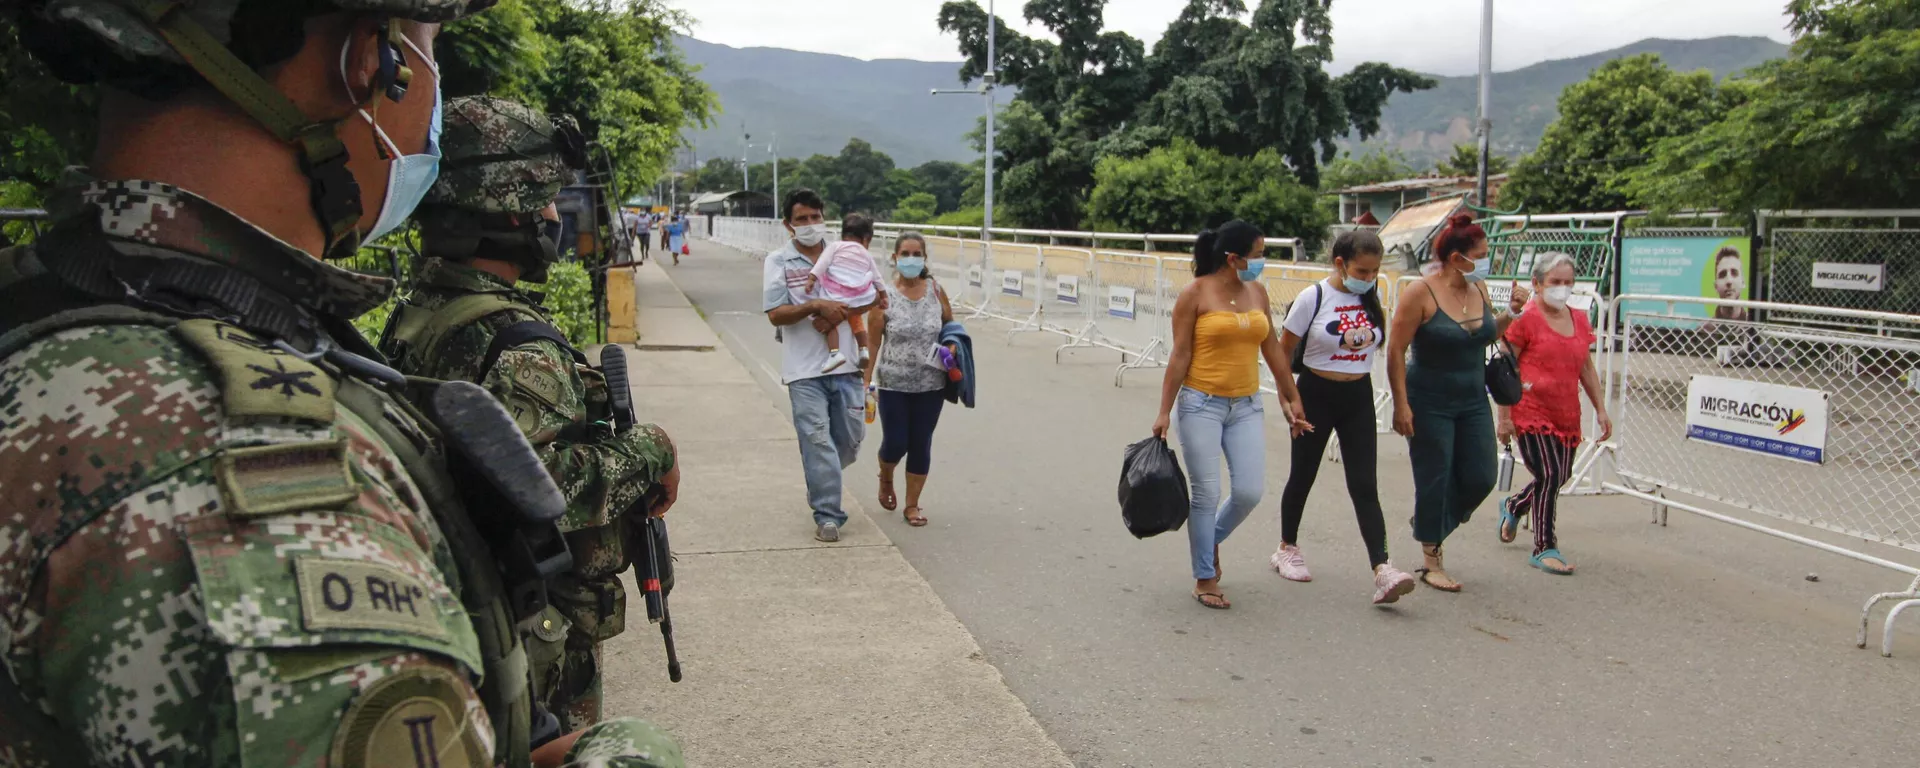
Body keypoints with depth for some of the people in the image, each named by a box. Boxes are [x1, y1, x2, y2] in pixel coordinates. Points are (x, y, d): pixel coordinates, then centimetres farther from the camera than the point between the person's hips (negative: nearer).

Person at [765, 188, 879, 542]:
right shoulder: (777, 261, 0)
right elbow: (775, 314, -7)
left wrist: (842, 311, -9)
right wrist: (816, 306, -20)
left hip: (844, 364, 3)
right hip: (804, 369, -3)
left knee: (851, 438, 10)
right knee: (817, 441, -5)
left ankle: (819, 483, 38)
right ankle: (827, 515, 4)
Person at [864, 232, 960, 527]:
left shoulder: (936, 291, -2)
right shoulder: (884, 297, -8)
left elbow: (950, 325, 14)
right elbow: (873, 343, -5)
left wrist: (952, 348, -2)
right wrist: (867, 382, -6)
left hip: (930, 384, 2)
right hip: (894, 384, -2)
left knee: (921, 445, 7)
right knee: (895, 443, 2)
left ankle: (912, 505, 23)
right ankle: (885, 479, 37)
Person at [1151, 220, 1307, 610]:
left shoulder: (1257, 291, 8)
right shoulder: (1196, 293, -7)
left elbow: (1272, 349, 15)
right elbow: (1180, 355, -7)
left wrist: (1292, 398, 19)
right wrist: (1164, 411, -9)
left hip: (1246, 406, 5)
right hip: (1201, 405, -5)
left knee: (1250, 491, -2)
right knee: (1207, 493, 0)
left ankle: (1211, 539, 28)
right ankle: (1205, 578, 15)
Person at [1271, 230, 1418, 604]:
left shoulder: (1372, 299, 2)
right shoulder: (1313, 298, -12)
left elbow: (1381, 343, 13)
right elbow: (1283, 352, -5)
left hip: (1359, 398, 3)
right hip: (1316, 394, -3)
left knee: (1365, 486, -4)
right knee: (1303, 475, 12)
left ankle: (1382, 570, -12)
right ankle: (1287, 549, 32)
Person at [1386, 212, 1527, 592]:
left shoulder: (1479, 289, 3)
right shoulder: (1421, 293, -15)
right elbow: (1395, 351, -15)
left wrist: (1511, 313, 1)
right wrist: (1401, 405, -17)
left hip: (1473, 401, 6)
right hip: (1430, 404, -6)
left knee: (1481, 477, 7)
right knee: (1435, 481, 3)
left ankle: (1428, 525, 32)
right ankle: (1432, 560, 19)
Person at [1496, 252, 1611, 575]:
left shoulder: (1579, 321, 11)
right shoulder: (1525, 319, -9)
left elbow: (1587, 369, 19)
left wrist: (1601, 410, 15)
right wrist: (1504, 417, -11)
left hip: (1567, 415, 7)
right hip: (1531, 412, -7)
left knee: (1560, 476, 11)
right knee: (1550, 475, -10)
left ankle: (1513, 506, 41)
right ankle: (1544, 548, 3)